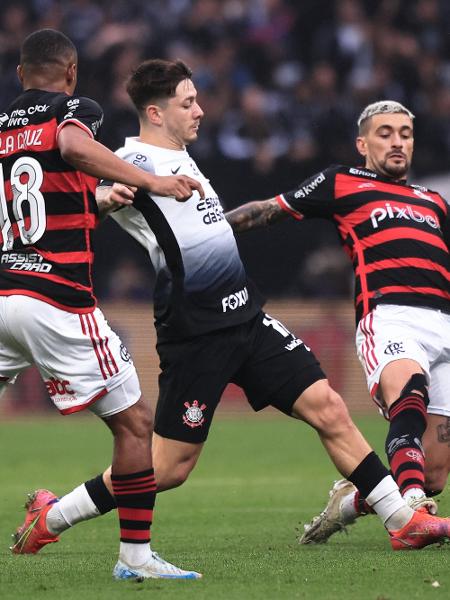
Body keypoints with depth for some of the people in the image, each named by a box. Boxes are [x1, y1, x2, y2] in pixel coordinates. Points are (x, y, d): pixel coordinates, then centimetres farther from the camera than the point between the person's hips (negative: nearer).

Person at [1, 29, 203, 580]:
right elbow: (73, 145, -23)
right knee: (135, 424, 7)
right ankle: (135, 555, 5)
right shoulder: (74, 111, 1)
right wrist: (149, 182, -26)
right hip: (56, 301, -5)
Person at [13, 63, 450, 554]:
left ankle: (403, 520, 3)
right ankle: (49, 519, 10)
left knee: (327, 408, 0)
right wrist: (107, 197, -52)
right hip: (195, 333, -8)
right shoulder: (137, 161, -12)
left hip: (246, 316, 8)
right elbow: (93, 194, -31)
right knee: (169, 466, -4)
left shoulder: (179, 156, 17)